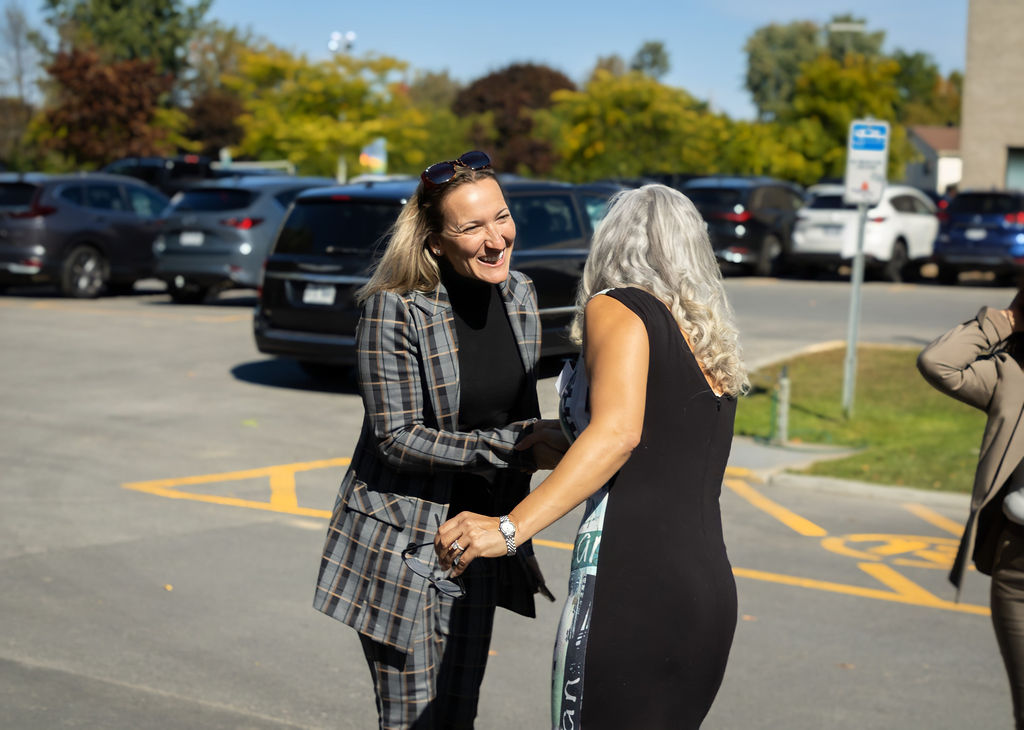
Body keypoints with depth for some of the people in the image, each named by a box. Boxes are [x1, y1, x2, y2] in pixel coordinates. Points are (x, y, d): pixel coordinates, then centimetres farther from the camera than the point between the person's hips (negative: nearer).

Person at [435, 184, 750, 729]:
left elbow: (617, 431, -17)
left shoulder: (616, 307, 0)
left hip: (631, 585, -8)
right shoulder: (713, 342, 23)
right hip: (712, 594, 8)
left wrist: (510, 528, -23)